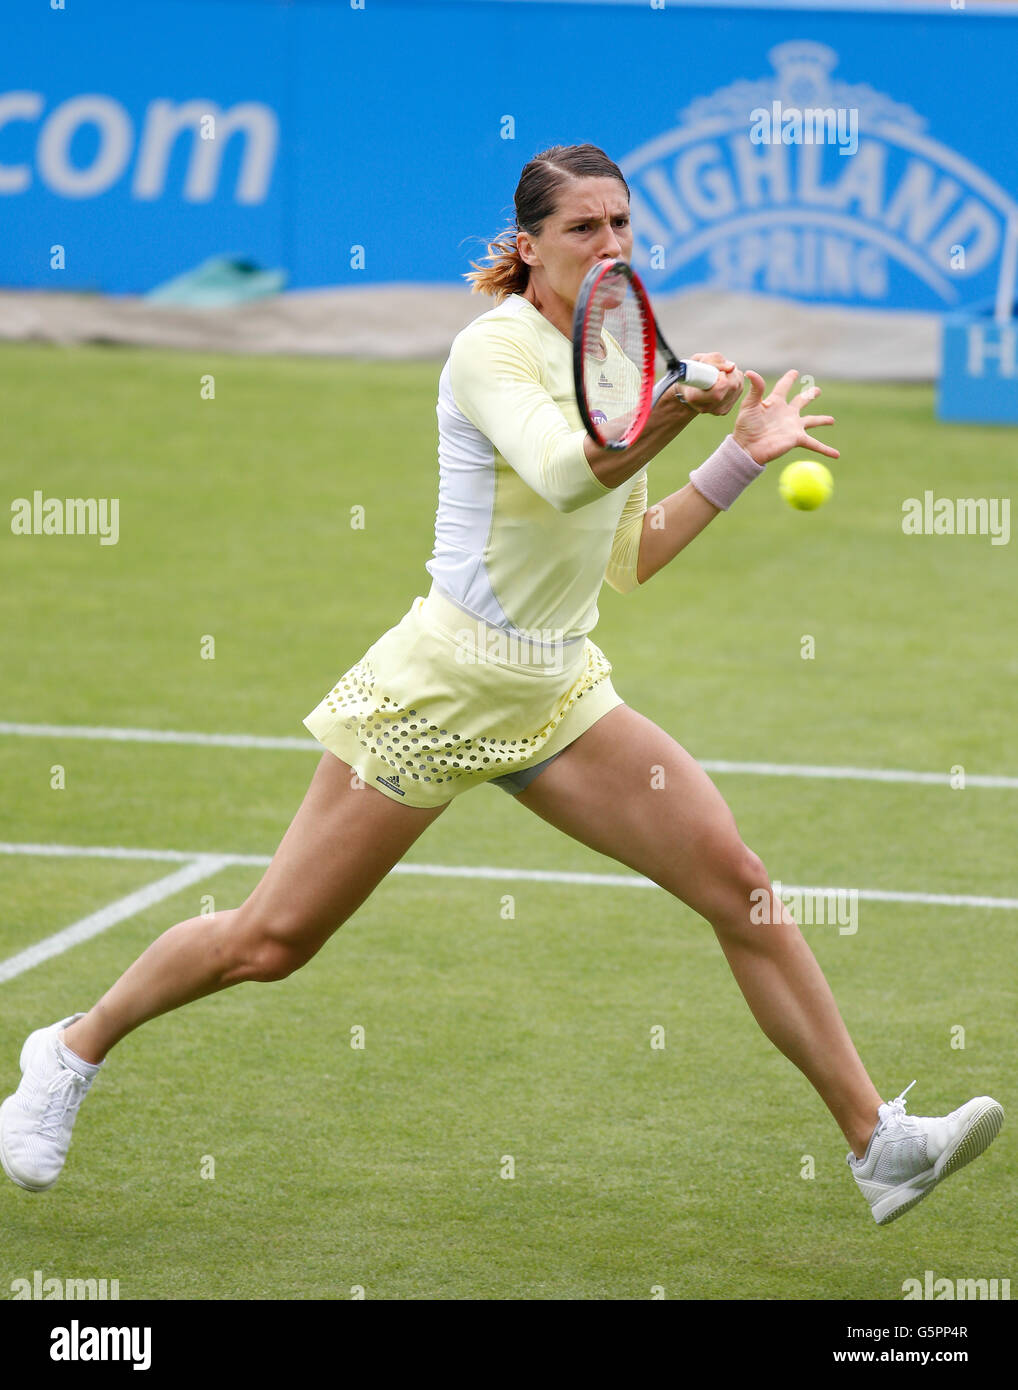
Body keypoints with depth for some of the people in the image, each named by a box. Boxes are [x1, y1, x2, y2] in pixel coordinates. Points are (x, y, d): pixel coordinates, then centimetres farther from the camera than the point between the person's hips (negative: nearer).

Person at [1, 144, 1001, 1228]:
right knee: (270, 943, 0)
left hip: (559, 692, 6)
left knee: (738, 884, -7)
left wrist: (741, 458, 10)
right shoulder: (493, 350, -14)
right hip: (442, 682, -6)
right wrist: (675, 412, -49)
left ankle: (877, 1143, -3)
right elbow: (565, 476, -34)